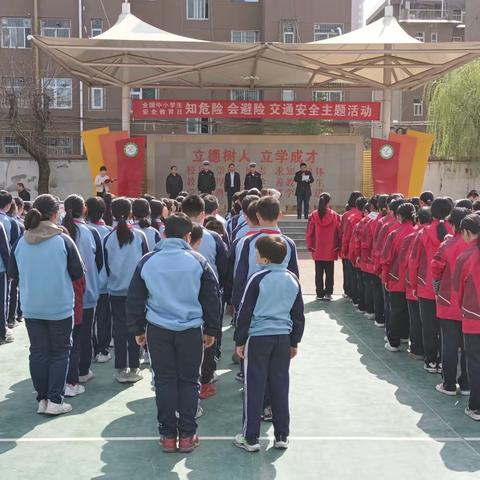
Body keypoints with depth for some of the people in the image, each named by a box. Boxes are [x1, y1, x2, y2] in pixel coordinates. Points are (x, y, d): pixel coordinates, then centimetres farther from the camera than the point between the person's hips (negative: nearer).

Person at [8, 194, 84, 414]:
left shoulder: (21, 242, -4)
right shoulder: (63, 240, -14)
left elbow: (13, 273, 6)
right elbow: (78, 272, -8)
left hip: (31, 307, 4)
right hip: (60, 307, -3)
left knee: (38, 352, 14)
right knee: (60, 352, 9)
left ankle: (42, 399, 19)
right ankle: (54, 400, 7)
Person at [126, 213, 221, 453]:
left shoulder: (147, 261, 1)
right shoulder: (198, 261, -3)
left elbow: (134, 299, 6)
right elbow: (212, 298, 1)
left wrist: (137, 329, 16)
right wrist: (211, 330, 10)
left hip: (158, 330, 1)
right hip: (190, 330, -1)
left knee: (164, 381, 10)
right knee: (188, 381, 9)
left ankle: (168, 435, 14)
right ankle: (187, 435, 12)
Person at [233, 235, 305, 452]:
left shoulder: (258, 279, -11)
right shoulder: (293, 280, 4)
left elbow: (245, 312, -8)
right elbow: (298, 314, 10)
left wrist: (239, 341, 1)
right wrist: (294, 342, 19)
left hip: (258, 337, -4)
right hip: (283, 338, 4)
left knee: (254, 387, 3)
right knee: (280, 386, 11)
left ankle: (250, 438, 8)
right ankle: (282, 436, 18)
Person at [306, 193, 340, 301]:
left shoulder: (313, 216, -6)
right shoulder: (335, 216, -8)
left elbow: (309, 232, -1)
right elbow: (339, 232, -4)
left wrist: (310, 246, 8)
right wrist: (338, 246, 5)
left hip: (317, 251, 1)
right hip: (331, 251, -1)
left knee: (319, 273, 10)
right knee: (329, 273, 8)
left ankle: (320, 293, 12)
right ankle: (328, 293, 7)